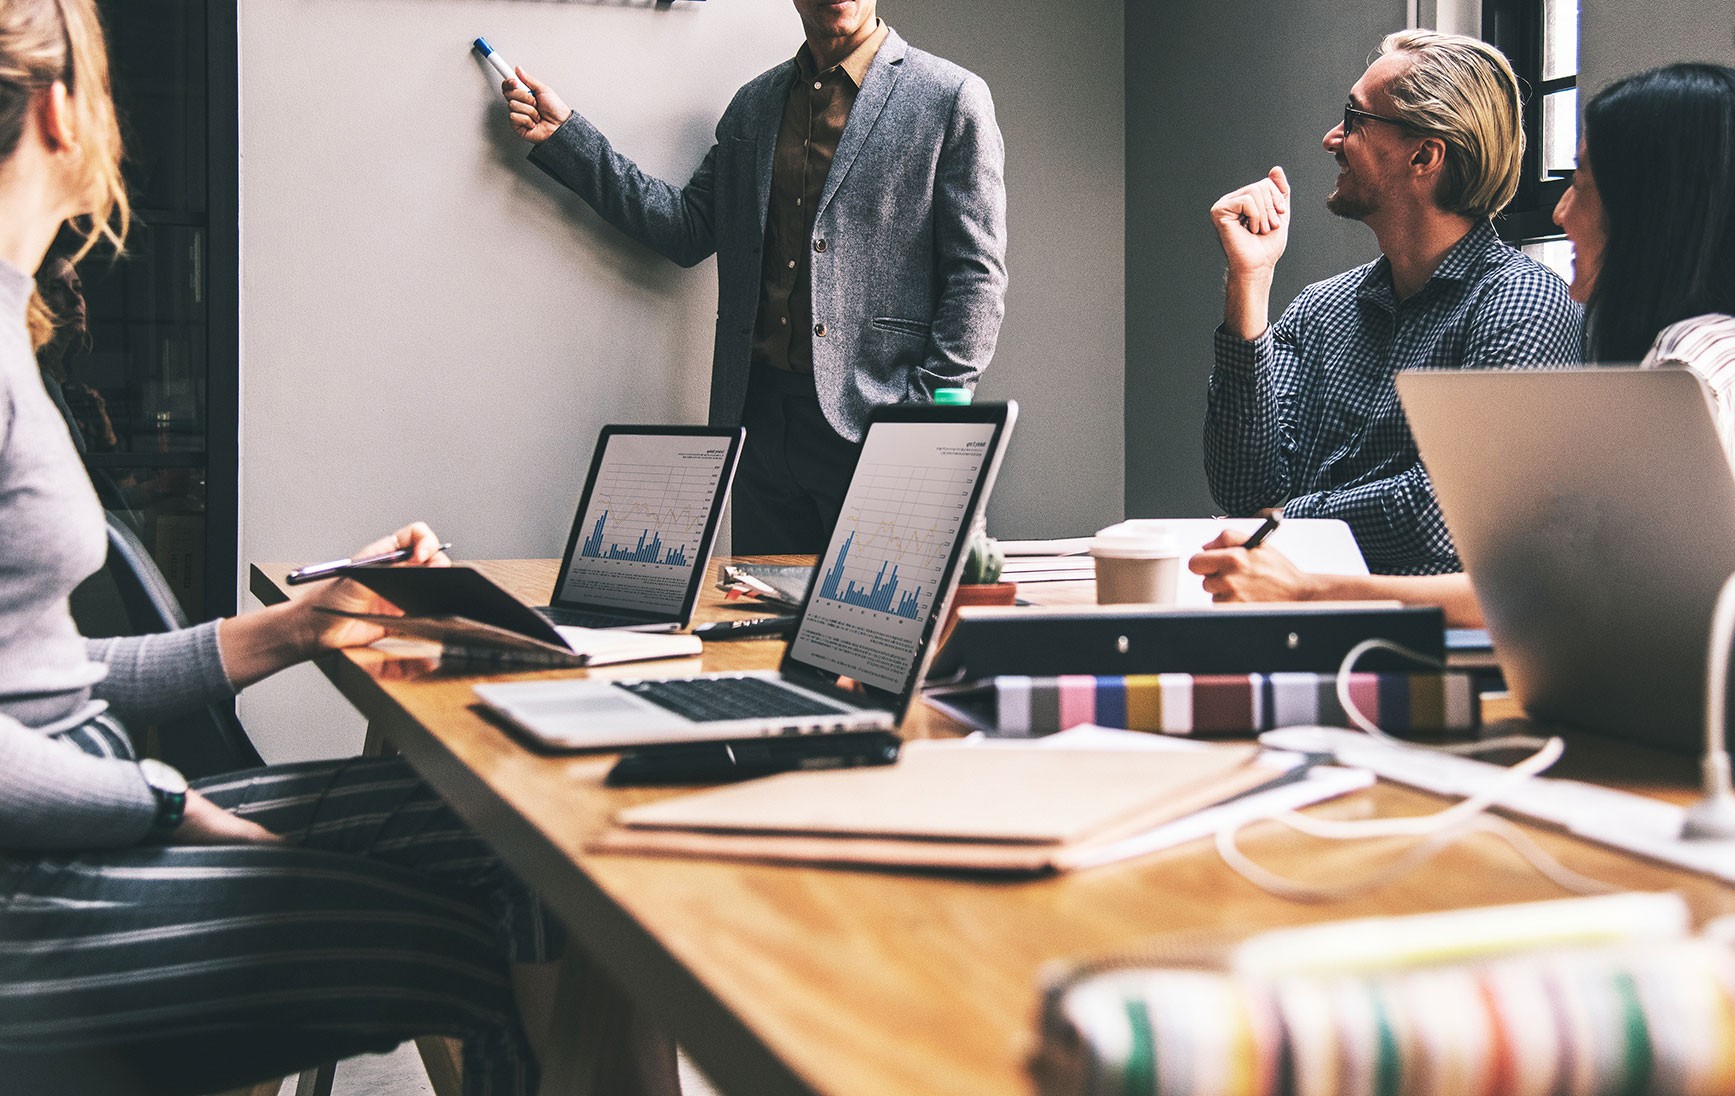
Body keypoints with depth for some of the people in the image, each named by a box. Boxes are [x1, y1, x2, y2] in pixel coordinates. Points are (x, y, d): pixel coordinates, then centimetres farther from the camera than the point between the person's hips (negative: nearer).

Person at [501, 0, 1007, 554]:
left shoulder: (953, 98, -2)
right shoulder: (754, 104, 16)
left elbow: (977, 278, -5)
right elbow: (687, 227, 14)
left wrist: (928, 422, -13)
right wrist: (562, 135, 11)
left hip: (871, 423, -5)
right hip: (760, 415, 5)